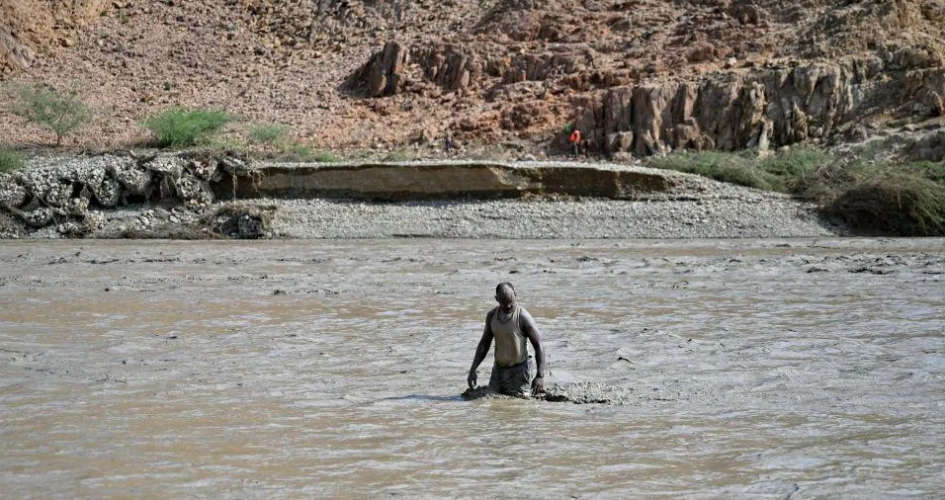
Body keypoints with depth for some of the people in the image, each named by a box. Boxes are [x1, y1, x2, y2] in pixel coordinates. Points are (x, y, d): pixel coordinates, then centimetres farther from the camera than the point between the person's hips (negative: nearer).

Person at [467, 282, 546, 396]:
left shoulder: (523, 317, -17)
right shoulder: (492, 315, 0)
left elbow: (538, 346, -16)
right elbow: (484, 344, 10)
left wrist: (540, 376, -24)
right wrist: (473, 370, 2)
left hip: (518, 369, -6)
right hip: (498, 368, 6)